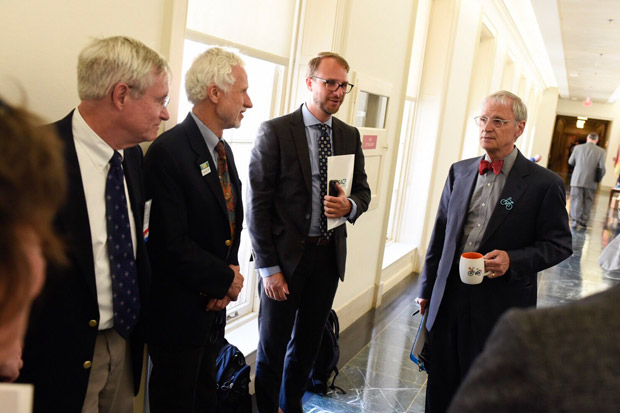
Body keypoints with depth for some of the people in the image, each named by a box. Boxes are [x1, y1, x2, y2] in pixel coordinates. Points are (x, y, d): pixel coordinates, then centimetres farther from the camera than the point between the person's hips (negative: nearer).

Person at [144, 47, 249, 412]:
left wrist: (229, 274, -4)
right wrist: (226, 279, -14)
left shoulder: (224, 150, 7)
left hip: (215, 303, 8)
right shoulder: (168, 152, -21)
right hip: (180, 310, -8)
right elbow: (172, 244, -25)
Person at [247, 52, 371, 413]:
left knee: (308, 344, 19)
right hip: (286, 254, -5)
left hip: (329, 254, 5)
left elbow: (363, 191, 13)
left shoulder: (350, 135, 6)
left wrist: (350, 206, -12)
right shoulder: (275, 131, -10)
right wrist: (269, 267, -13)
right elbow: (259, 204, -11)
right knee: (272, 347, 9)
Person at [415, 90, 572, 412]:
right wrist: (426, 288, 13)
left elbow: (559, 244, -3)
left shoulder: (544, 184, -7)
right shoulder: (459, 172, 6)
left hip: (501, 308, -3)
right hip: (448, 302, 4)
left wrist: (513, 260, -21)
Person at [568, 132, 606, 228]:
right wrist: (598, 179, 8)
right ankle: (584, 220, 15)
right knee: (588, 201, 12)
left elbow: (571, 162, 7)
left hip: (577, 180, 0)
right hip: (591, 181, 0)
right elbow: (602, 167, -7)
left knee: (576, 199, 3)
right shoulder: (601, 151, -4)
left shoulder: (578, 147, -2)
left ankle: (575, 219, -8)